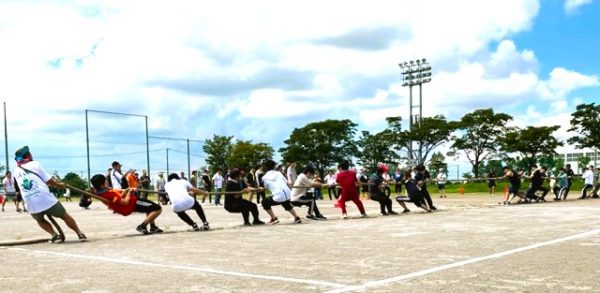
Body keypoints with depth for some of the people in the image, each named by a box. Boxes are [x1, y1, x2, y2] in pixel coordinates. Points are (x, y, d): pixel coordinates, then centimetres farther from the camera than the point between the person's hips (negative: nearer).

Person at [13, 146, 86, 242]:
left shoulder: (16, 171, 15)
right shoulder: (35, 164, 5)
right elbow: (49, 181, 5)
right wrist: (60, 185, 21)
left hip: (32, 206, 3)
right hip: (46, 200, -3)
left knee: (40, 219, 31)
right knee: (64, 215, 15)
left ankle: (54, 234, 12)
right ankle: (80, 234, 12)